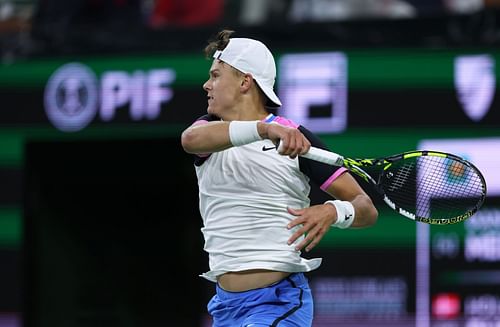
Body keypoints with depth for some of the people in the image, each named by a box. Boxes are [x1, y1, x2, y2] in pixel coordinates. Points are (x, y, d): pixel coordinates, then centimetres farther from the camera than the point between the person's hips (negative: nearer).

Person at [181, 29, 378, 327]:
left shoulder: (297, 139, -4)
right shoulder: (211, 128, 6)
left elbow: (367, 209, -3)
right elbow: (191, 139, -21)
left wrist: (333, 211, -26)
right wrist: (263, 129, -35)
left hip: (279, 302, -5)